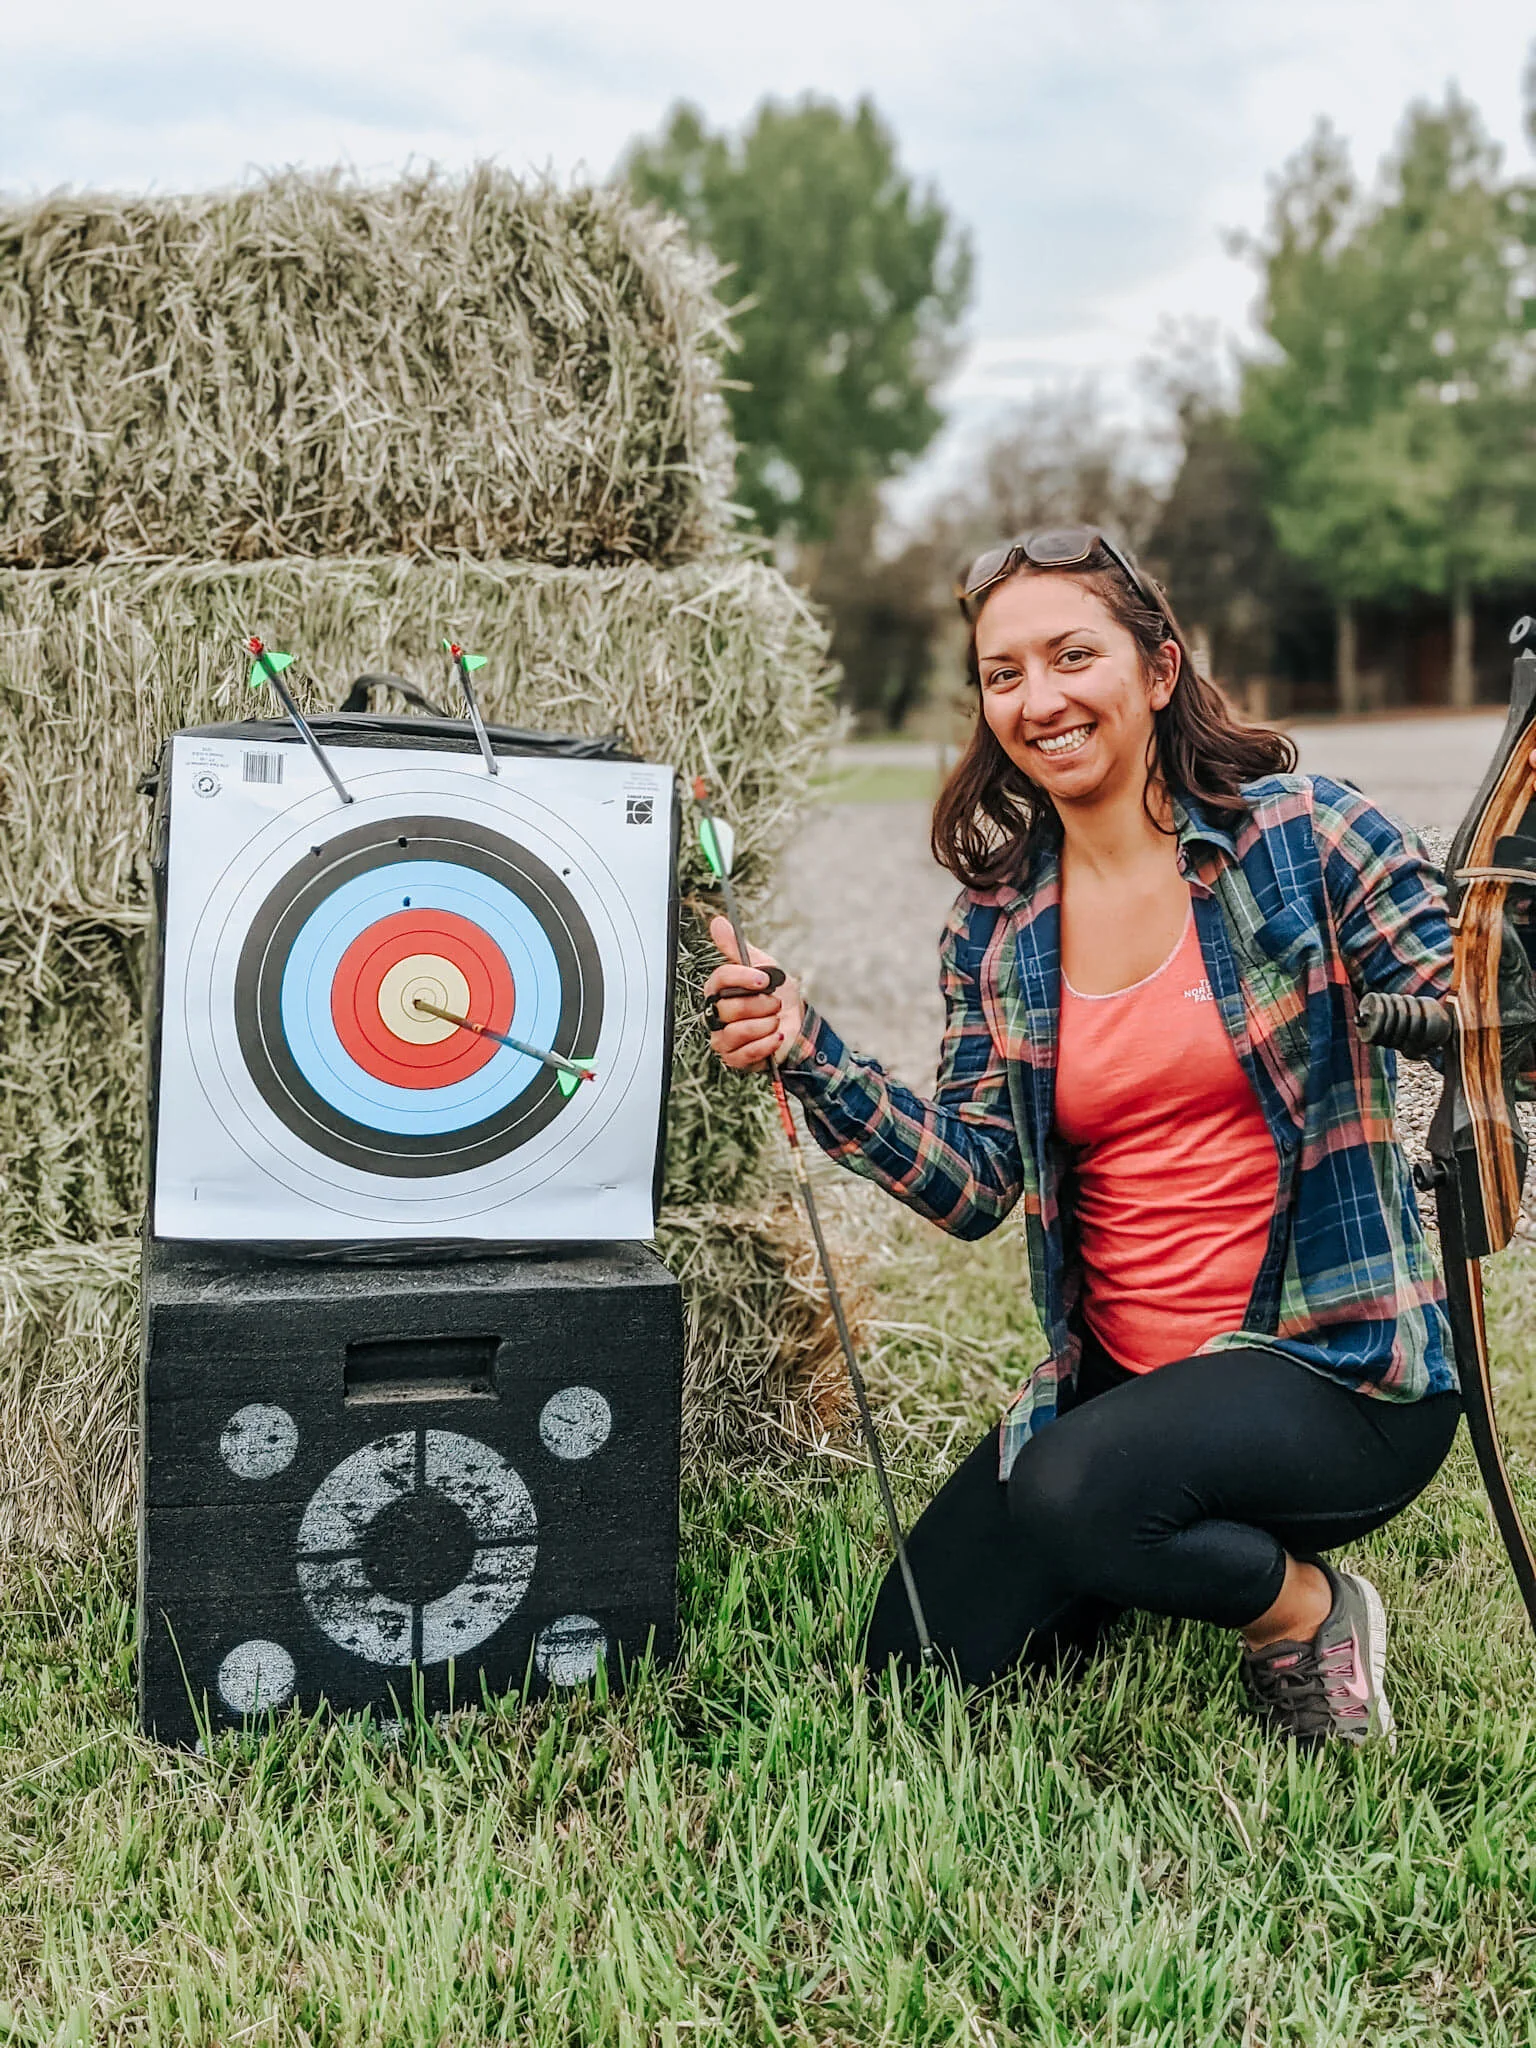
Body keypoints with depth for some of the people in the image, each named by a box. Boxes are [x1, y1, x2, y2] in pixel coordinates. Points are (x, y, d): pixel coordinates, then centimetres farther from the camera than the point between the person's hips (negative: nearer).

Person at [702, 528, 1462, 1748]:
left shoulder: (1303, 837, -8)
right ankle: (1171, 1550, 28)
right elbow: (975, 1185, -2)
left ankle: (1309, 1609, -1)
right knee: (915, 1668, 3)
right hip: (1115, 1374, 6)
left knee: (1078, 1492, -34)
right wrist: (806, 1057, -15)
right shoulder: (996, 931, 4)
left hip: (1340, 1367, -5)